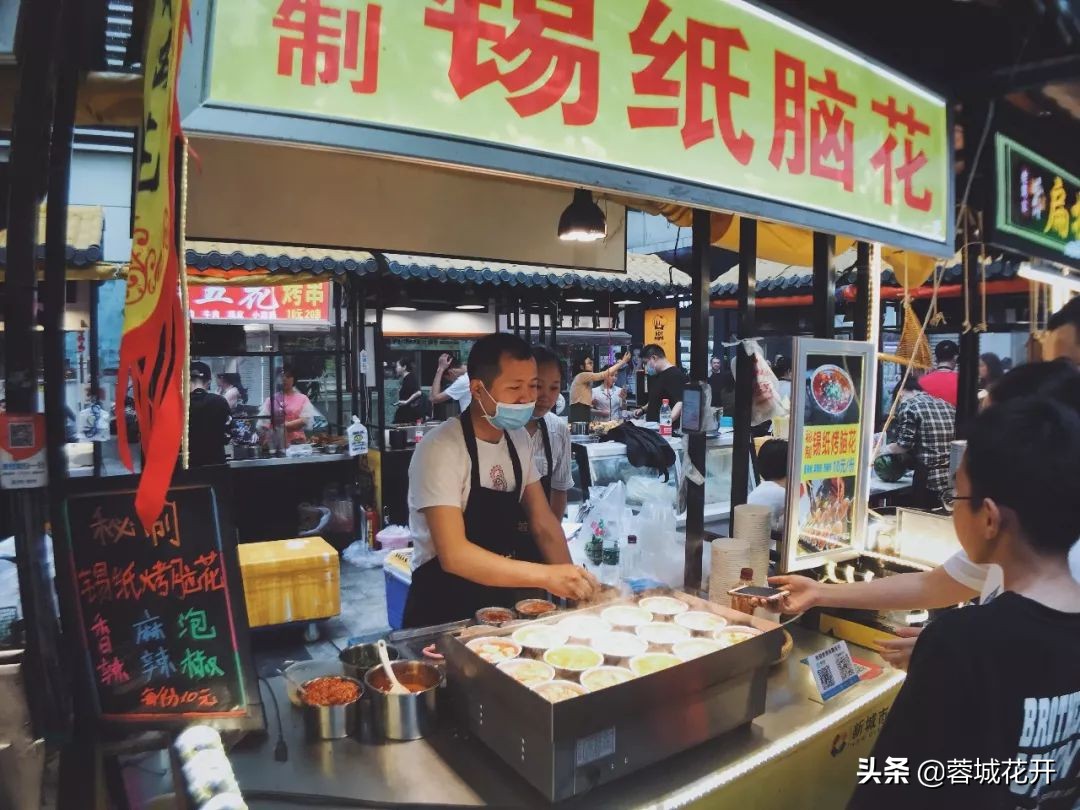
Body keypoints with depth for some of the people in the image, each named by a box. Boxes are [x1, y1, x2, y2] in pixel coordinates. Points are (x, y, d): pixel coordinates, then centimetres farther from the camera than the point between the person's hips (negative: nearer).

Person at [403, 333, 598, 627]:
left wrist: (572, 584, -10)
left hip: (503, 607, 6)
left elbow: (543, 524, 4)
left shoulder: (519, 439, 2)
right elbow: (454, 555, -26)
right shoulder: (441, 450, -20)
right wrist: (547, 576, -31)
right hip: (444, 615, -5)